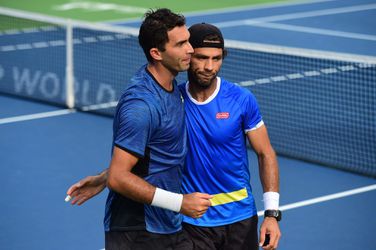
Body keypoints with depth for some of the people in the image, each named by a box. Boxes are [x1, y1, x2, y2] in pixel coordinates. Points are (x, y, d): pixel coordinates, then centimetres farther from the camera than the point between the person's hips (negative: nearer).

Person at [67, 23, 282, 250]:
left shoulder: (241, 99, -9)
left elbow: (266, 154, -3)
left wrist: (272, 213, -10)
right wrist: (103, 179, -9)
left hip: (240, 217, 0)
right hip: (192, 221, 0)